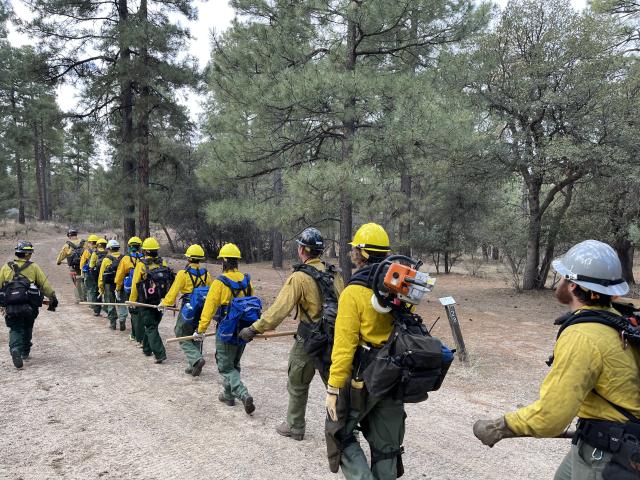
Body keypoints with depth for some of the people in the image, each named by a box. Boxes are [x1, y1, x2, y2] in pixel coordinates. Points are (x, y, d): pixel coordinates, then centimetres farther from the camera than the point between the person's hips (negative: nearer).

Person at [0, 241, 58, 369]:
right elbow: (45, 284, -1)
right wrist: (53, 299, 10)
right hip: (29, 306, 0)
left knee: (15, 329, 10)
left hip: (11, 307, 1)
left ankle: (15, 350, -14)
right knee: (27, 328, 20)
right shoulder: (33, 267, -2)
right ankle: (25, 352, 31)